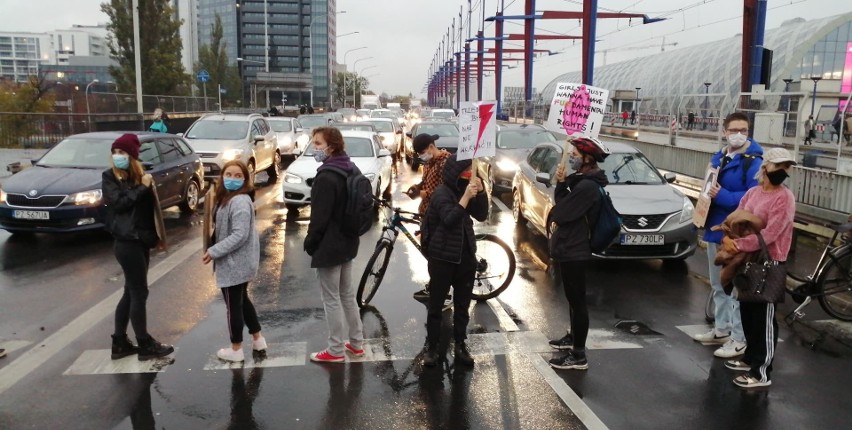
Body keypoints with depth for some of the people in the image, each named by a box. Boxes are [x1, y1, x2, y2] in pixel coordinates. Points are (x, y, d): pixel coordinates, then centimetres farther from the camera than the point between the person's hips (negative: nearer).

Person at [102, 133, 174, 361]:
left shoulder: (139, 174, 12)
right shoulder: (109, 177, -4)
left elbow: (148, 205, 10)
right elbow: (119, 202, -18)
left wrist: (154, 233, -2)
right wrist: (143, 187, -15)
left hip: (141, 240, 7)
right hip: (127, 242, -7)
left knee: (131, 292, 13)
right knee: (139, 292, -1)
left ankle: (120, 343, 23)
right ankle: (145, 345, 9)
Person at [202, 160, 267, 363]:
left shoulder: (240, 202, -23)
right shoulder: (228, 198, 10)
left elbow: (239, 235, -28)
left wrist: (214, 251, -23)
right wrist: (216, 250, 6)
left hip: (235, 264, -10)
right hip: (239, 262, 10)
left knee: (233, 305, 4)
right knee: (242, 300, 22)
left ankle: (236, 350, 19)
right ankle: (258, 339, 34)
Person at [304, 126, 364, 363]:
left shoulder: (326, 177, -23)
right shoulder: (351, 170, 7)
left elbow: (320, 217, -23)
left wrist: (310, 243, -9)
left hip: (328, 246, -9)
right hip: (347, 242, 9)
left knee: (331, 299, 2)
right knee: (347, 294, 19)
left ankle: (336, 351, 13)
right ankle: (356, 343, 29)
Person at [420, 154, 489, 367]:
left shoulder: (465, 190, 9)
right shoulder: (441, 193, -13)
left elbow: (481, 215, 3)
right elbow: (449, 220, -27)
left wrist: (480, 192, -11)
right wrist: (466, 197, -32)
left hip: (466, 257, 6)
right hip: (442, 258, -6)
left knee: (463, 305, 11)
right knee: (436, 305, 3)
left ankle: (460, 345, 21)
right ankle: (431, 347, 12)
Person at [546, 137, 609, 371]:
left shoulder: (587, 186, -23)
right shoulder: (583, 180, 10)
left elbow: (561, 213, -24)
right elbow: (563, 203, 11)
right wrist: (561, 183, -5)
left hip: (574, 250, -11)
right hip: (571, 247, 11)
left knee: (577, 300, -3)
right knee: (573, 298, 23)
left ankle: (578, 356, 5)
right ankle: (573, 338, 39)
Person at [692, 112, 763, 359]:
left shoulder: (754, 162, -13)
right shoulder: (717, 158, 12)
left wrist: (723, 196, -27)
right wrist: (703, 217, 7)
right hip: (715, 229, 9)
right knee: (718, 284, 18)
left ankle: (739, 339, 4)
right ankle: (721, 329, 31)